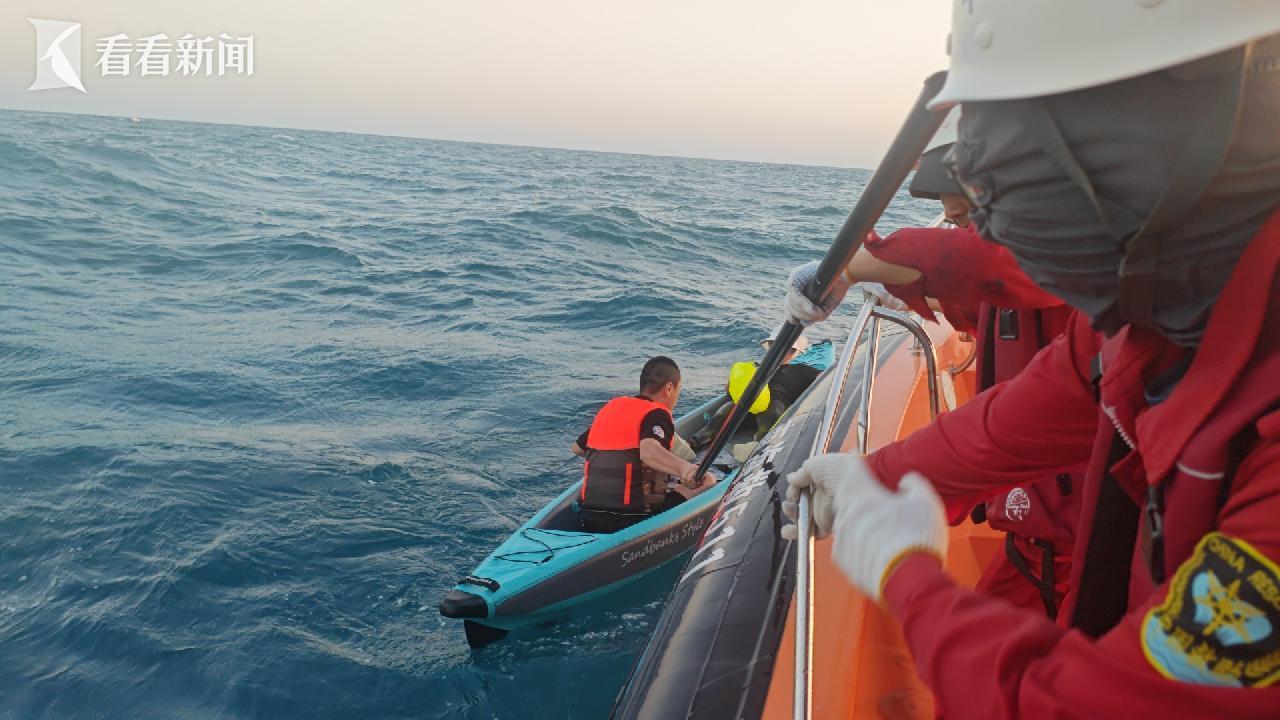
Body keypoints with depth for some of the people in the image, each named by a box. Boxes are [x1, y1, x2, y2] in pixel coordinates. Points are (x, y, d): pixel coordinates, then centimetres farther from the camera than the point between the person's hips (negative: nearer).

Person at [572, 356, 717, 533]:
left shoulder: (610, 407, 15)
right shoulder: (657, 414, -6)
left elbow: (576, 448, 28)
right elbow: (648, 451, -28)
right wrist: (684, 468, -43)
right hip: (634, 519, -6)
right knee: (709, 481, 9)